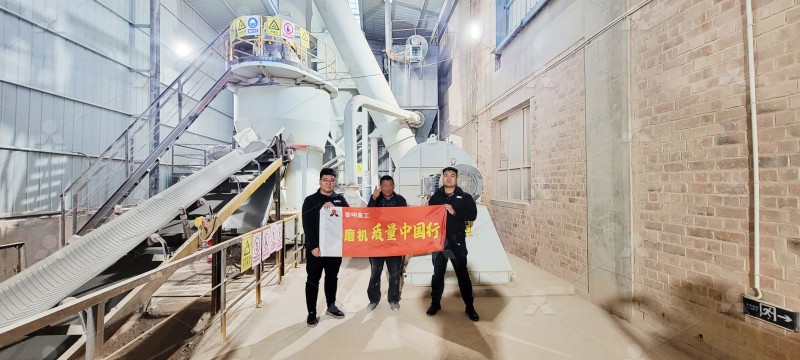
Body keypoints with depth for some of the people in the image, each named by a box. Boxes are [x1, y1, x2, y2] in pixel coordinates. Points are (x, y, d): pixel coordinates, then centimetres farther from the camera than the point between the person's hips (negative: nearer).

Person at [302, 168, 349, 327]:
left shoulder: (340, 199, 7)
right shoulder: (310, 200, -2)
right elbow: (307, 225, -8)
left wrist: (333, 206, -20)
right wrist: (313, 246, -16)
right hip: (315, 248, -3)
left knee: (332, 277, 16)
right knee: (313, 280, 6)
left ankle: (331, 306, 32)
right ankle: (312, 313, 19)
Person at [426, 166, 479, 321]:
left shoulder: (465, 197, 0)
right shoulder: (435, 197, 5)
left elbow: (472, 215, -10)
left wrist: (454, 212, -20)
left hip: (457, 241, -1)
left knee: (463, 275, 7)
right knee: (437, 274, 13)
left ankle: (469, 307, 22)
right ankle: (435, 303, 30)